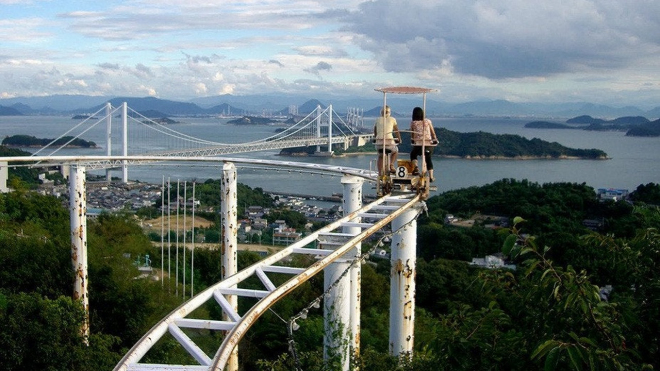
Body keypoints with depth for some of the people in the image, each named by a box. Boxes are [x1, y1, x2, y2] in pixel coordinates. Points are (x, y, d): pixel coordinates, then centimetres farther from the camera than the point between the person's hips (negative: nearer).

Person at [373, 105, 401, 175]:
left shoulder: (378, 120, 14)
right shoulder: (392, 119, 10)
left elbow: (375, 131, 22)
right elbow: (396, 130, 17)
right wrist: (399, 139, 31)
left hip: (379, 141, 2)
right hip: (389, 140, -1)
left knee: (380, 156, 20)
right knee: (395, 152, 27)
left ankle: (380, 173, 12)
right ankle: (391, 165, 6)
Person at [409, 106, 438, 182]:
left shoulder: (413, 123, 2)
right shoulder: (428, 121, 4)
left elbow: (412, 135, 12)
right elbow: (433, 133, 8)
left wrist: (413, 140, 30)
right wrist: (435, 140, 22)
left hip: (418, 144, -1)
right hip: (428, 143, 1)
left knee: (413, 154, 26)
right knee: (428, 159, 19)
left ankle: (416, 168, 2)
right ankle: (431, 177, 16)